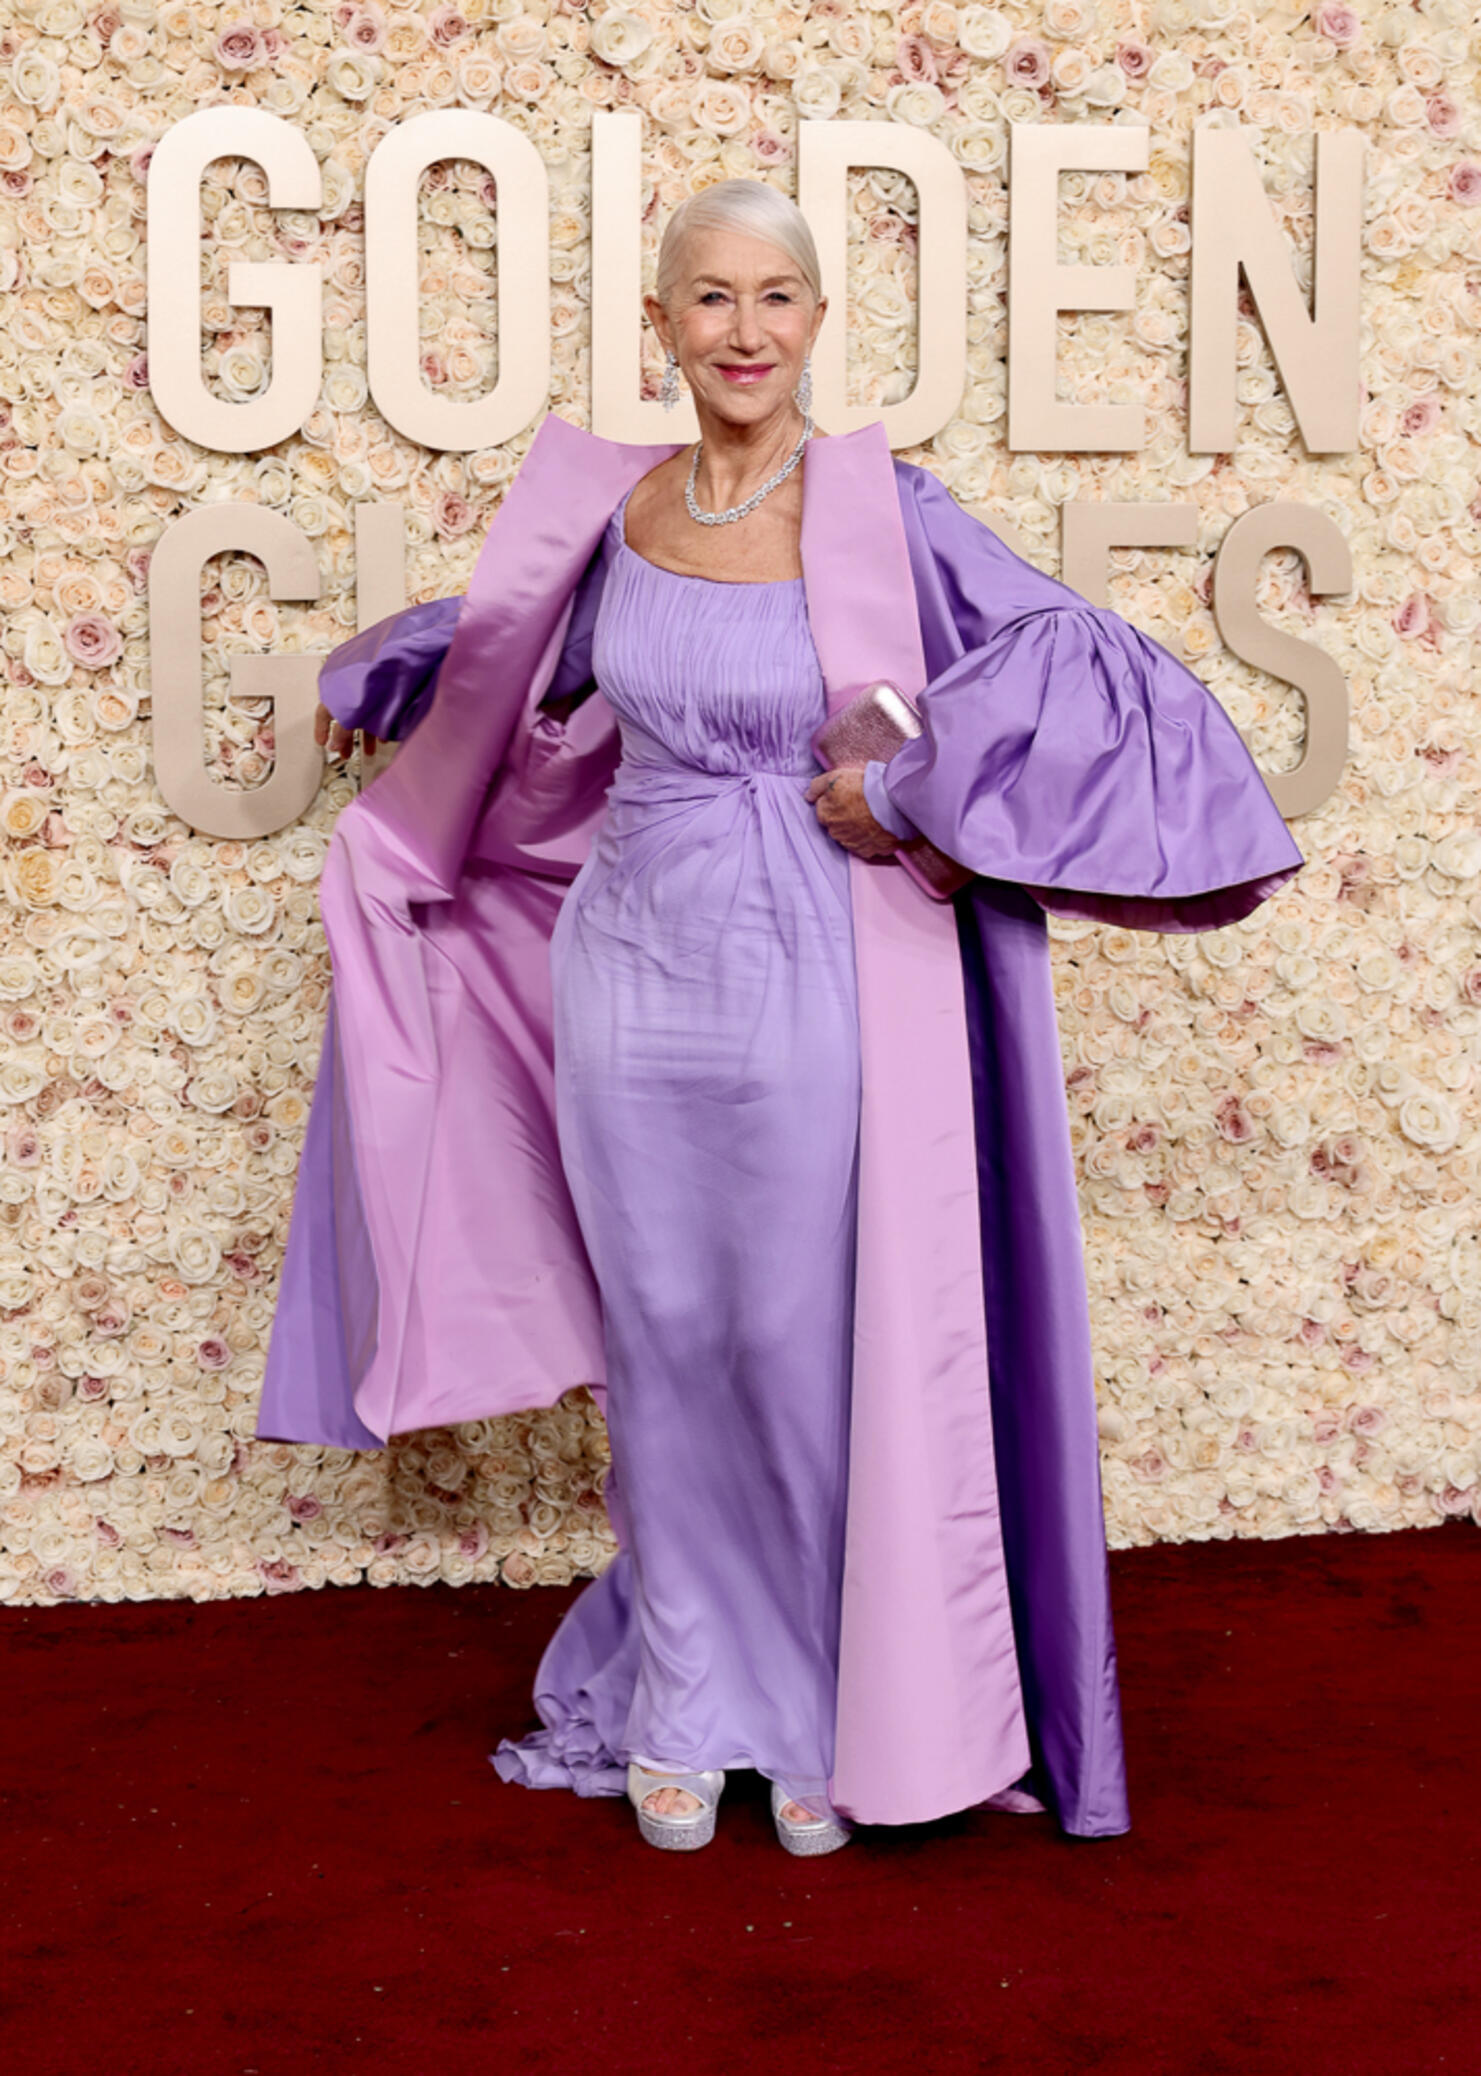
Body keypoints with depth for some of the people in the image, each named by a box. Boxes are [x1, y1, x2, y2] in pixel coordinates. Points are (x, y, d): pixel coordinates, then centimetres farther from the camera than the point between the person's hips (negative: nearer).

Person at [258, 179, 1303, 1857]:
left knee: (805, 1359, 4)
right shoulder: (614, 512, 5)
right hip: (631, 977, 4)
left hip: (808, 991, -4)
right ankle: (688, 1706, 28)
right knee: (665, 1354, 12)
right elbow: (509, 647, 27)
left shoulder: (881, 511, -9)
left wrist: (905, 787, -19)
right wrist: (378, 688, 37)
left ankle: (827, 1721, 23)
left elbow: (1079, 662, -17)